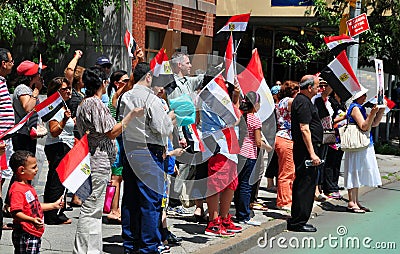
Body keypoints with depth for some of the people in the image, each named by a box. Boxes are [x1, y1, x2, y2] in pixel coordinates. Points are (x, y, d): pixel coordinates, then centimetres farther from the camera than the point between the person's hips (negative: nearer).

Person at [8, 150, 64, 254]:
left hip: (34, 234, 10)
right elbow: (16, 213, -28)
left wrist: (54, 205, 26)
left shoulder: (28, 186, 15)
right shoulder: (17, 190, -19)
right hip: (25, 236, -10)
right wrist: (32, 220, -40)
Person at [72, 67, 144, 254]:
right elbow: (112, 132, -16)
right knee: (91, 208, -8)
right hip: (98, 161, -11)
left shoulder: (83, 104, 17)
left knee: (94, 209, 14)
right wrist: (132, 115, -11)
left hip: (91, 160, 11)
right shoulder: (96, 104, -14)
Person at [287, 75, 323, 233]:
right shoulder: (304, 102, -15)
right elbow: (305, 129, -22)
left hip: (302, 150, 11)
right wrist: (312, 153, -24)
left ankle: (296, 220, 21)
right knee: (306, 185, -7)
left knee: (301, 184, 15)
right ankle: (299, 222, -3)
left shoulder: (300, 100, 17)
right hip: (306, 150, -11)